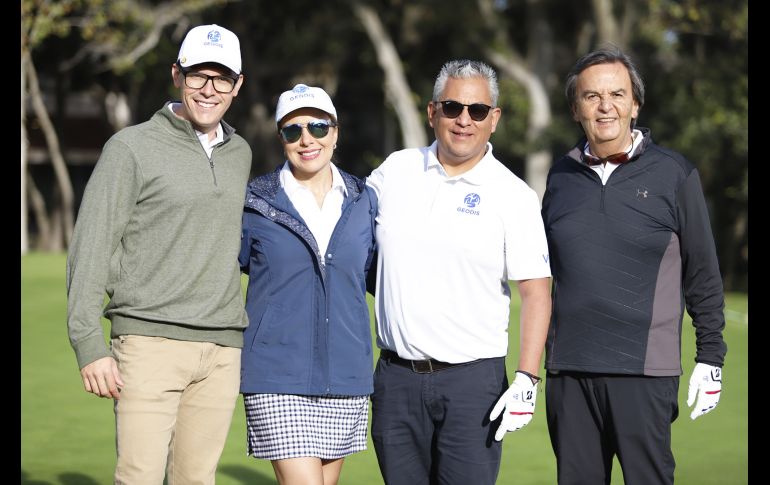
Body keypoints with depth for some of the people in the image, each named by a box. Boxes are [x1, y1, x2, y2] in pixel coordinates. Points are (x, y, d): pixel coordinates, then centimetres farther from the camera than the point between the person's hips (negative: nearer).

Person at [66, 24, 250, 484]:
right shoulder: (132, 148, -2)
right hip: (151, 340, -5)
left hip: (222, 347, 5)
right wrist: (90, 344, -12)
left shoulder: (239, 153, 16)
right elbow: (91, 249, -4)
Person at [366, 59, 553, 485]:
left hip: (474, 380, -3)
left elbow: (536, 293, -3)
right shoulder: (395, 170, 7)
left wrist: (526, 381, -11)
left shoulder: (514, 196, -3)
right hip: (396, 376, 3)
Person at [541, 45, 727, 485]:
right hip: (569, 369, 4)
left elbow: (703, 275, 3)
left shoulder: (674, 174, 0)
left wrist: (710, 359, 0)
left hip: (645, 370, -4)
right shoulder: (562, 176, 11)